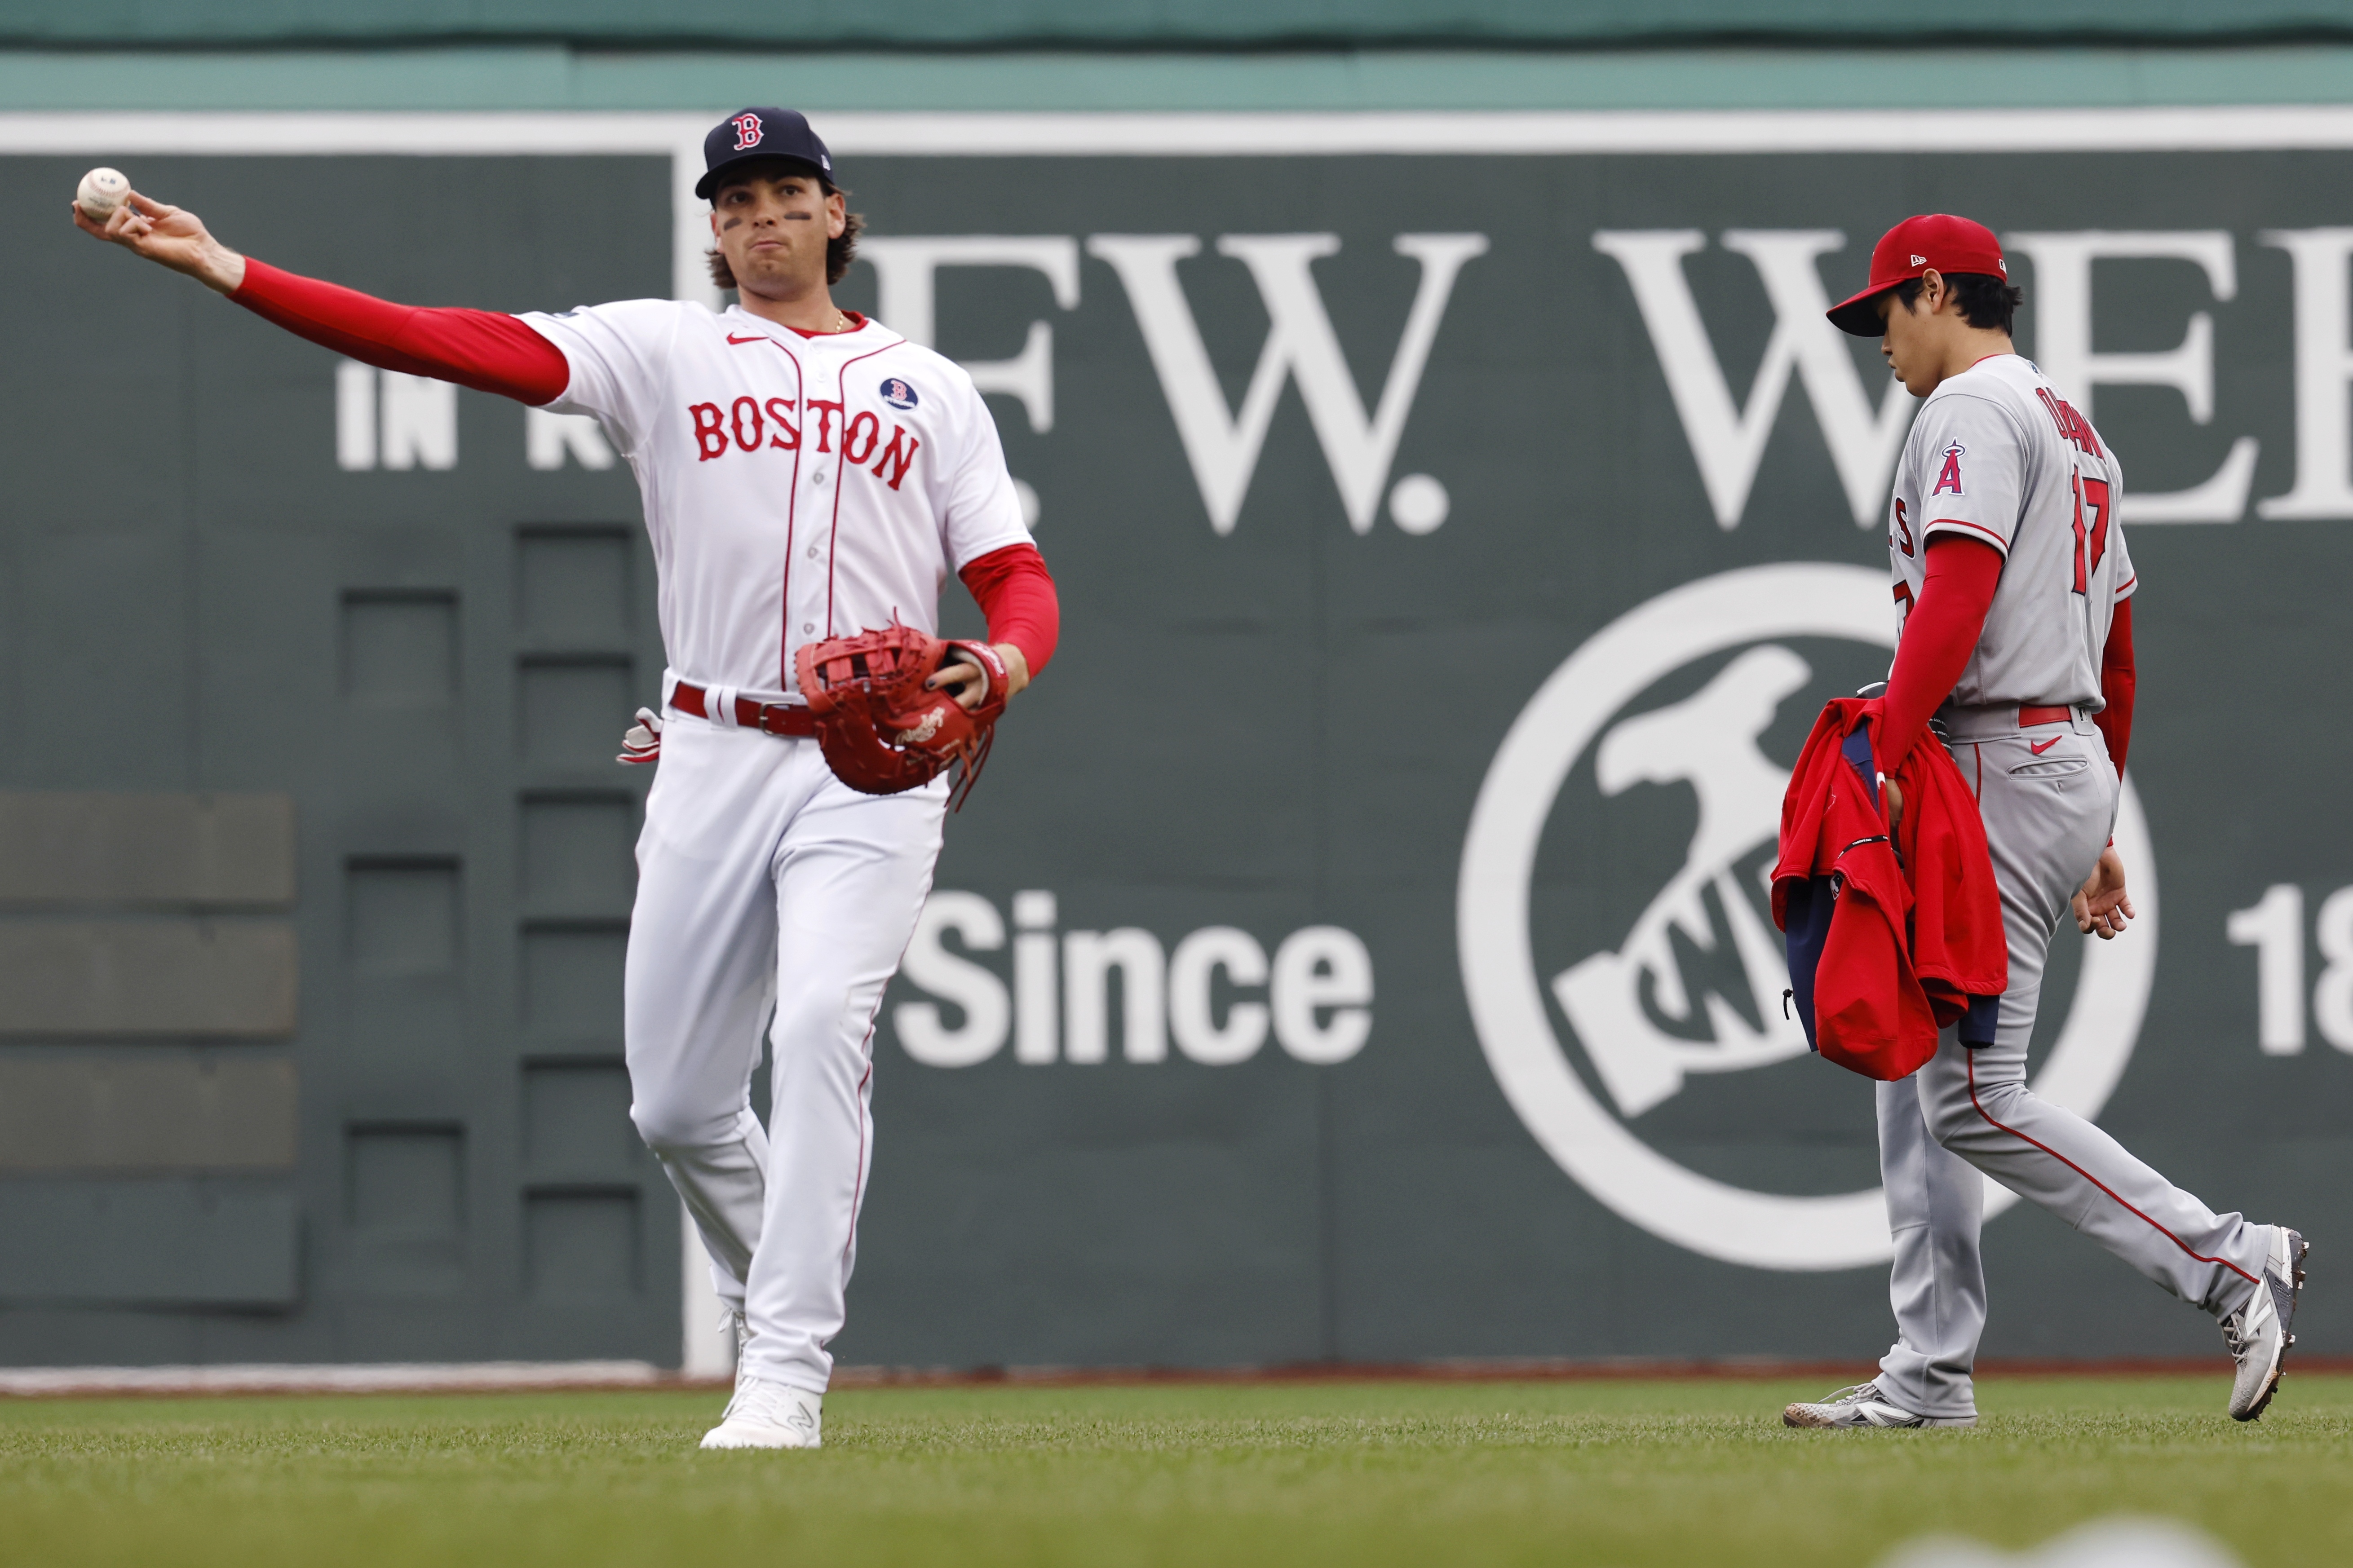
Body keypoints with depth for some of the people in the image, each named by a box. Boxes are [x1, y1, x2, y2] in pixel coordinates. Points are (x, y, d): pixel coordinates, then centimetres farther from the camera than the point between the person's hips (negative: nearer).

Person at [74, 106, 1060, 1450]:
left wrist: (1007, 660, -18)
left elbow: (1019, 580, 8)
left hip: (875, 770, -2)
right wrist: (224, 269, -14)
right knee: (677, 1099, 2)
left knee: (823, 1026, -22)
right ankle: (778, 1291, 30)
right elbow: (454, 343, -2)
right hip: (714, 757, 2)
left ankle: (786, 1378, -24)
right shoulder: (665, 350, 10)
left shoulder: (930, 389, 13)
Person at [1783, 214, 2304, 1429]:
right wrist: (2098, 833, 27)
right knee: (1918, 1070, 12)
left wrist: (1883, 759, -25)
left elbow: (1955, 599, -23)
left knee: (1975, 1098, -13)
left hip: (1999, 768, -11)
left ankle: (2230, 1264, -15)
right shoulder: (2074, 430, 23)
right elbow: (2116, 657, 26)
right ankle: (1930, 1374, 11)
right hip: (2071, 760, 11)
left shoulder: (1973, 407, -9)